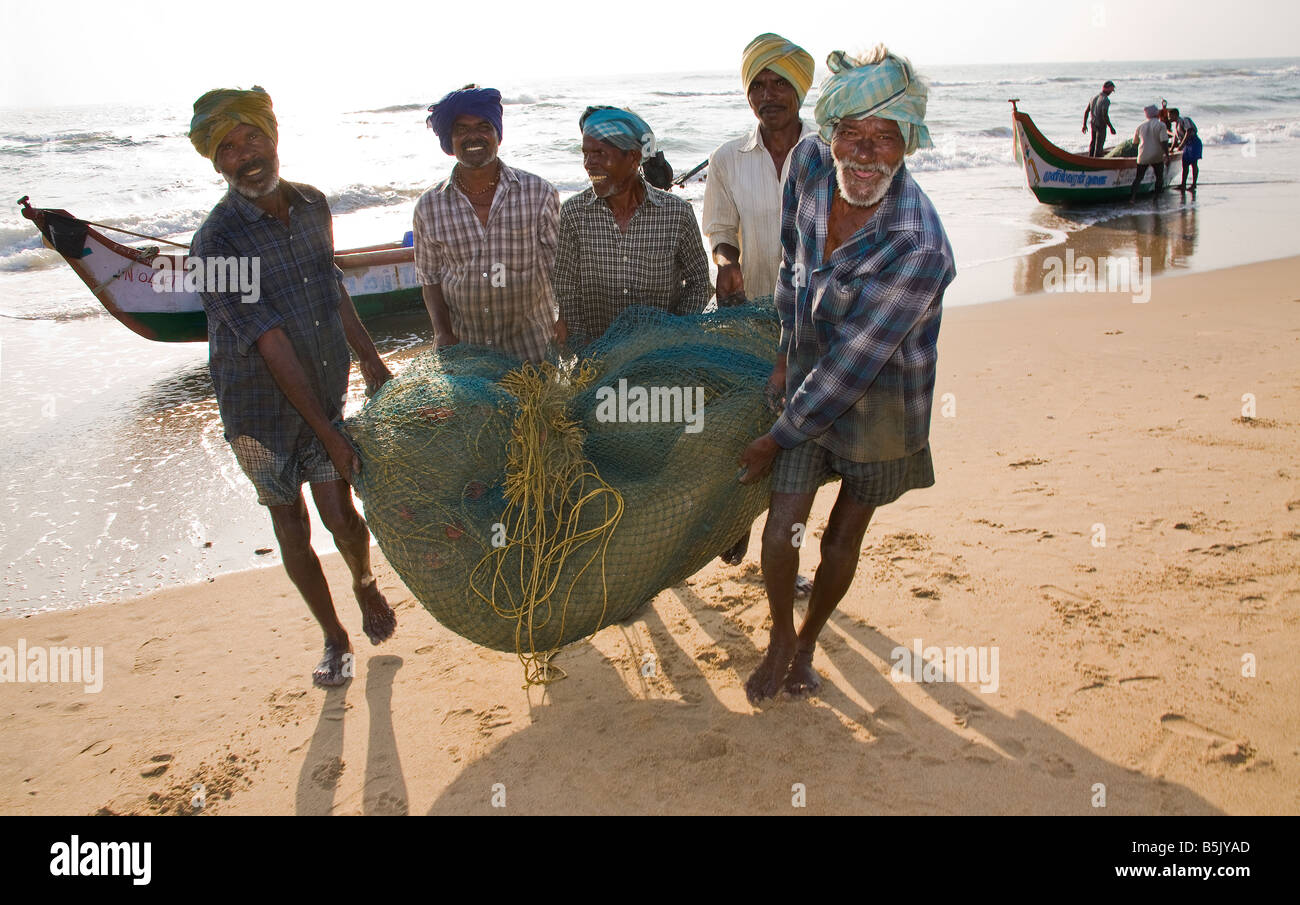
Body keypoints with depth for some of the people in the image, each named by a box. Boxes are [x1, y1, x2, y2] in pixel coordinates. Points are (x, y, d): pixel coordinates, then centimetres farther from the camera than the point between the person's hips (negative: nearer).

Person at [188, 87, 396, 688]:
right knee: (292, 530, 8)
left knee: (341, 514, 0)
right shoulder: (216, 242, -22)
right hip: (262, 407, -3)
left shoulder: (313, 205, -3)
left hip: (325, 390, 3)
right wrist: (329, 433, -22)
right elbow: (273, 349, -23)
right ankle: (335, 639, 28)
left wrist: (368, 357, 19)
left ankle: (365, 583, 34)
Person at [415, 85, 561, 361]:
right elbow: (431, 278, 7)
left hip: (530, 344, -1)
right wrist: (443, 334, -6)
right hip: (463, 347, 1)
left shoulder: (539, 193, -4)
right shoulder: (429, 207, 1)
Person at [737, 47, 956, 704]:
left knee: (845, 533, 13)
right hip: (811, 372, 4)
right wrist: (786, 349, 11)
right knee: (782, 525, 0)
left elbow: (851, 366, -26)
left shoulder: (918, 247, -33)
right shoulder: (810, 162, -15)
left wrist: (778, 438, -17)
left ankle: (807, 641, 40)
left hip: (883, 397, -3)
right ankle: (780, 639, 28)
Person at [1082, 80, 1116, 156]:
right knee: (1099, 145, 4)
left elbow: (1086, 111, 7)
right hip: (1101, 126, -7)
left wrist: (1084, 125, 16)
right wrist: (1111, 128, -20)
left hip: (1093, 124, 7)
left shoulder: (1094, 97, 4)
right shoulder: (1106, 100, -19)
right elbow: (1105, 115, -26)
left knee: (1093, 141, 24)